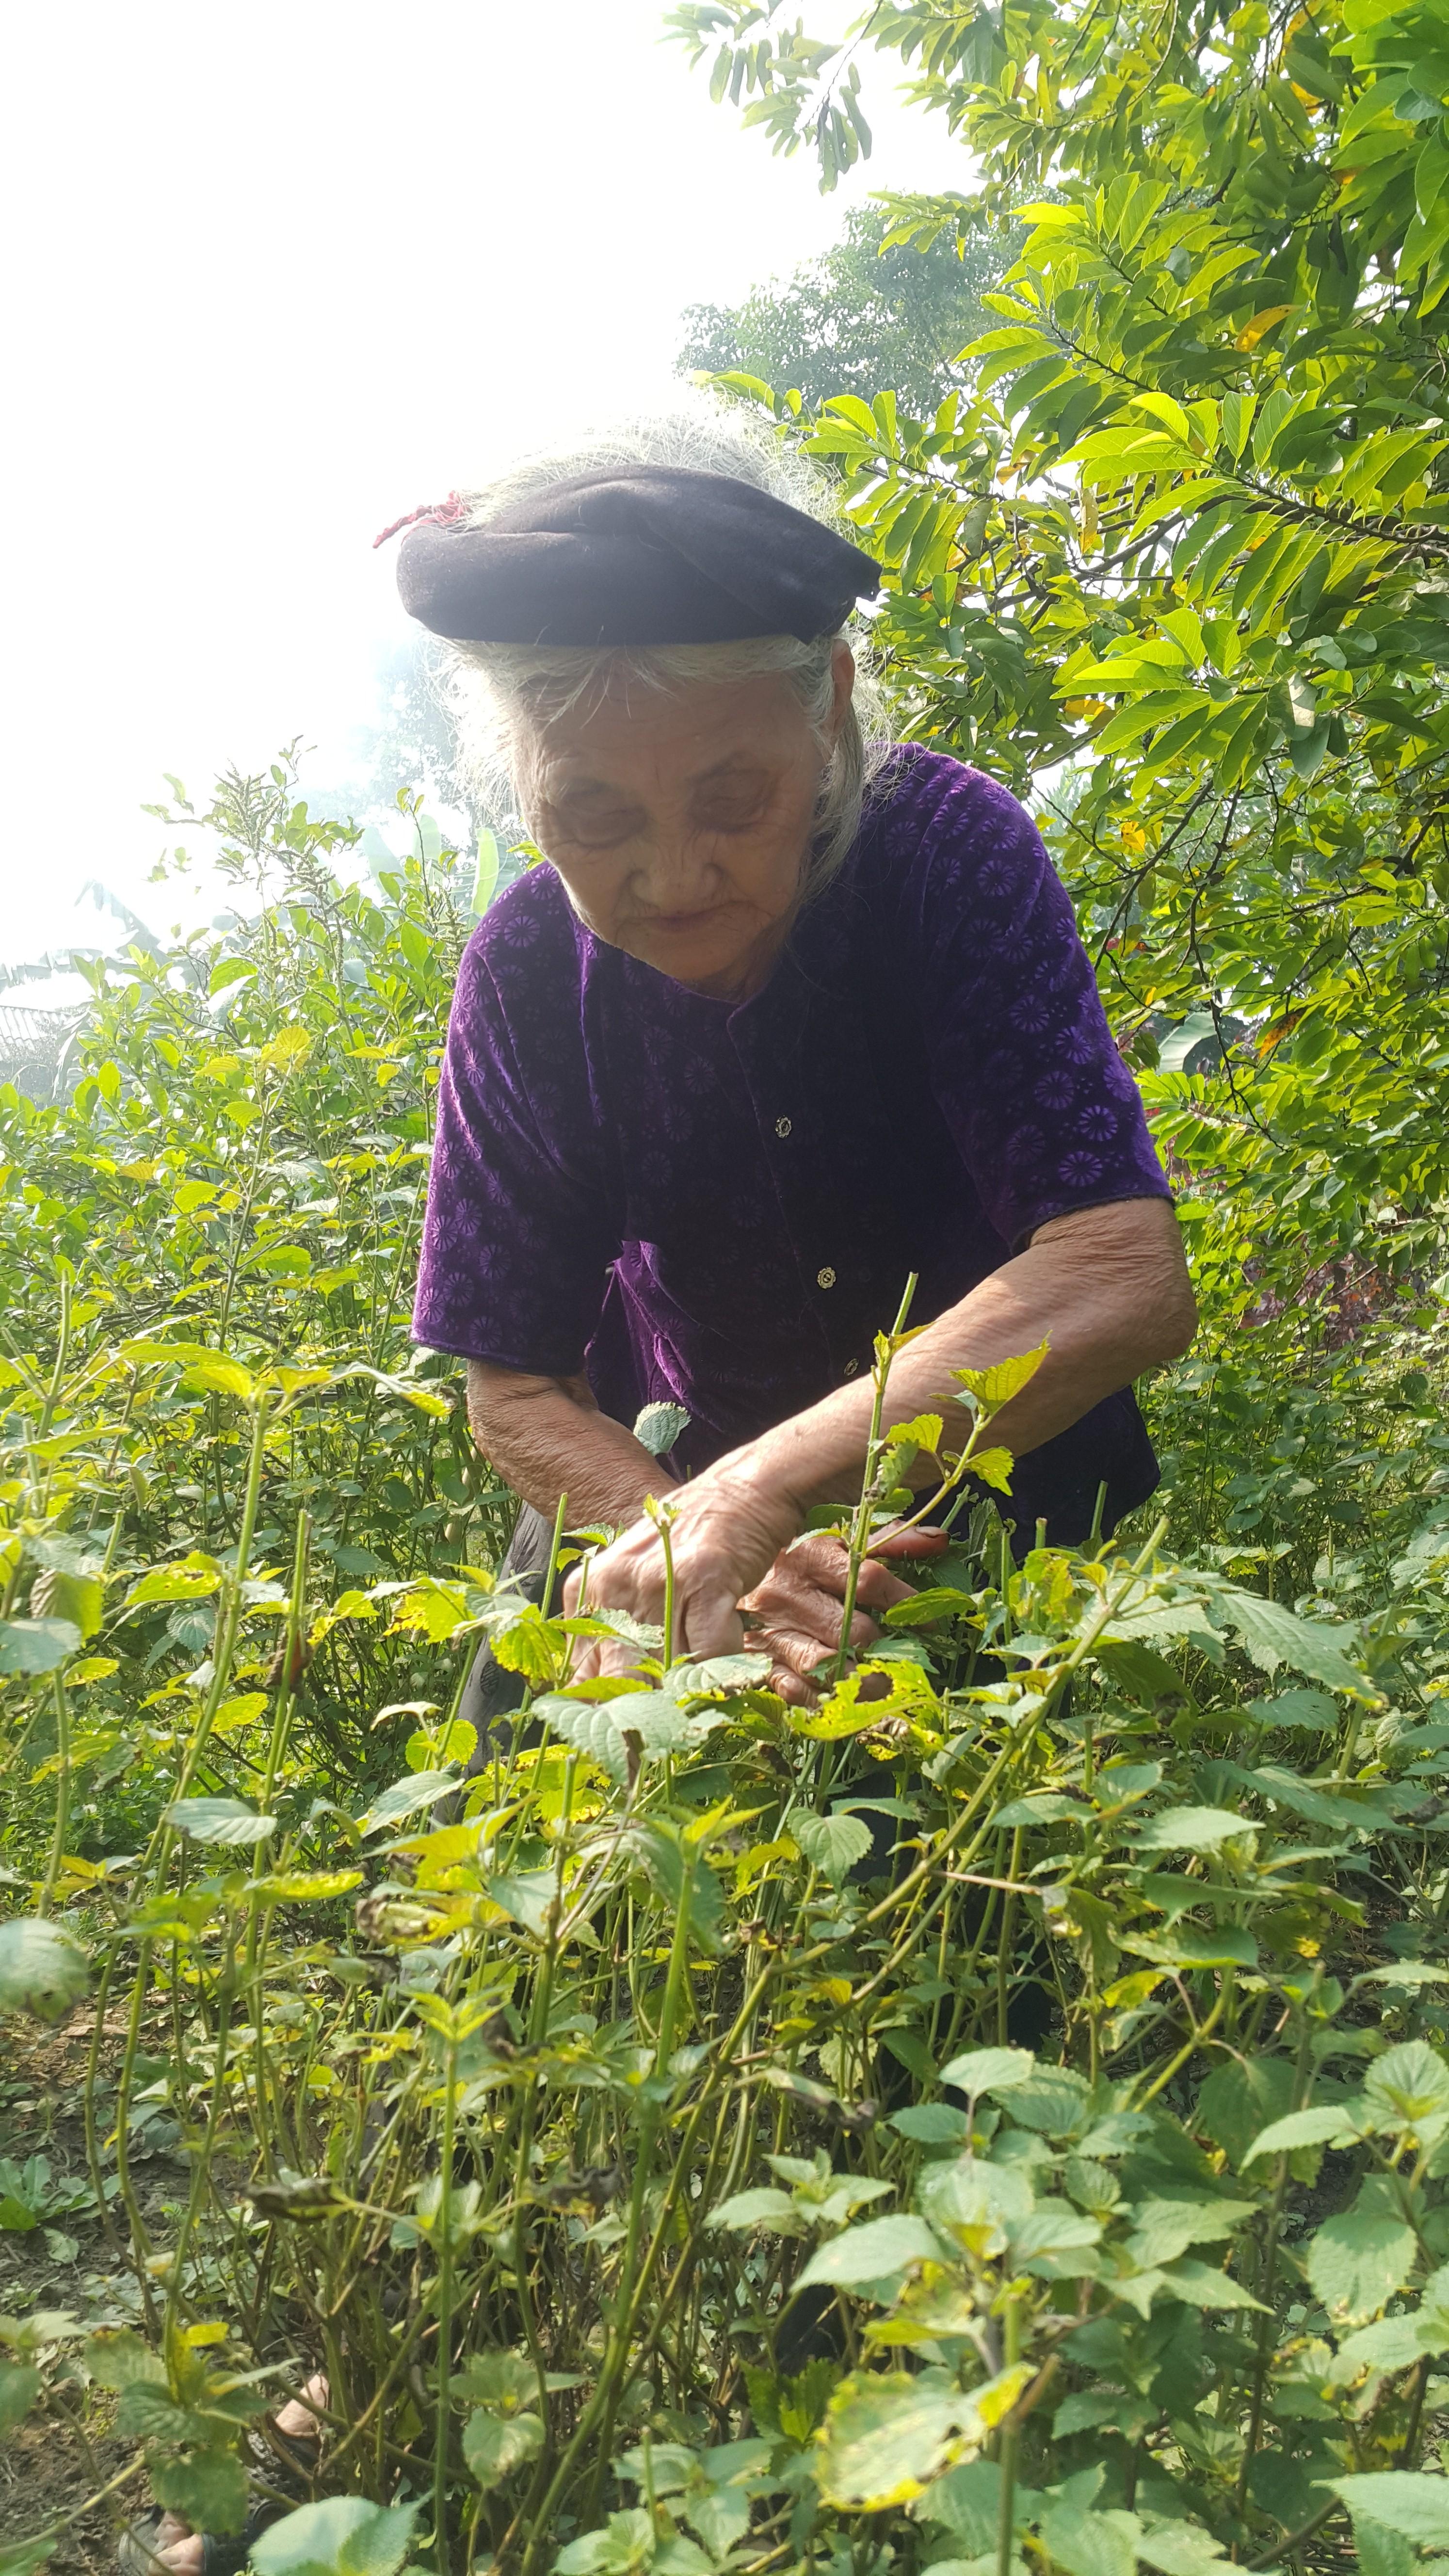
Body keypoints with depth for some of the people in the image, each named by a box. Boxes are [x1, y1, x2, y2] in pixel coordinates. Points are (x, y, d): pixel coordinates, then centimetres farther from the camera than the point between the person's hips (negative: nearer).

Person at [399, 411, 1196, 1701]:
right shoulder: (529, 968, -17)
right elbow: (516, 1390, -13)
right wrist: (708, 1557, -34)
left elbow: (1128, 1278, -34)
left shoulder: (950, 850, -24)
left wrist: (754, 1491, -43)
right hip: (657, 1484, 1)